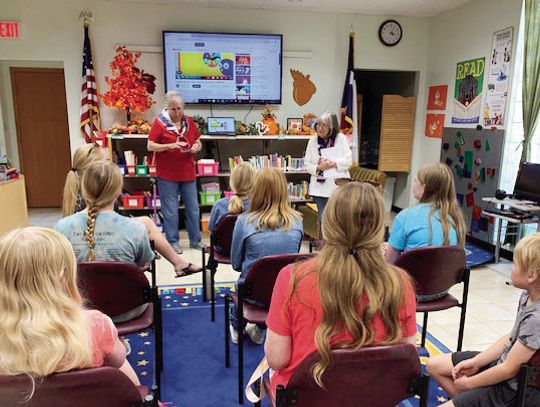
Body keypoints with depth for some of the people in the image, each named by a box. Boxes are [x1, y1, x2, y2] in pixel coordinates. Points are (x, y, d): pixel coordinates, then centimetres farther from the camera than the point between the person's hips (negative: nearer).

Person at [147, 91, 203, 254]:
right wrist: (170, 145, -20)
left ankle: (195, 240, 22)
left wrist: (197, 146, -7)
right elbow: (150, 146, -7)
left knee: (193, 208, 9)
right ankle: (173, 242, 16)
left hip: (188, 173, 4)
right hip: (167, 174, -4)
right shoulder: (160, 122, -5)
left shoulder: (189, 121, 7)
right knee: (170, 210, 3)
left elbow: (198, 142, 16)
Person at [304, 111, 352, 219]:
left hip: (339, 186, -1)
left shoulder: (341, 138, 0)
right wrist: (318, 167, -17)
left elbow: (348, 160, -4)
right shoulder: (312, 141, 2)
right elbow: (307, 165, 2)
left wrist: (334, 163, -18)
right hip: (320, 187, 1)